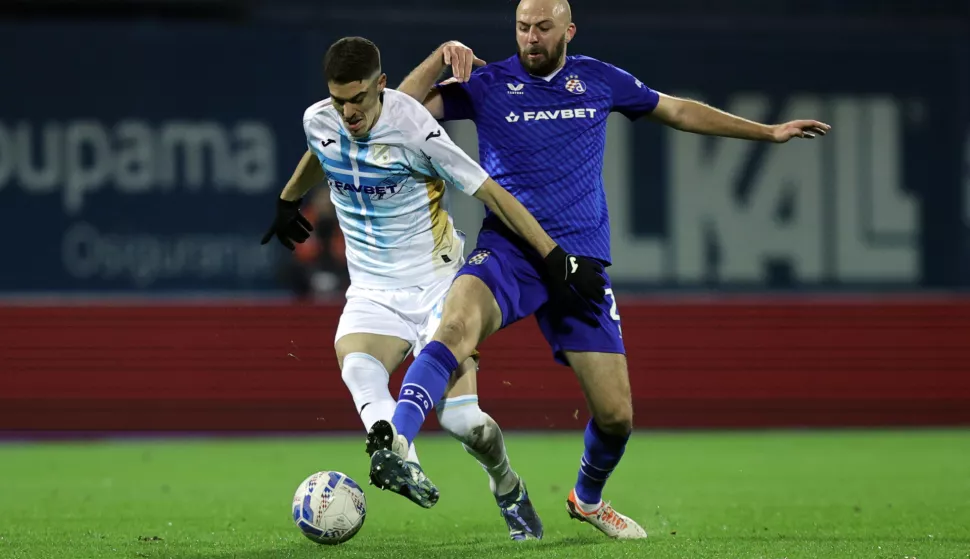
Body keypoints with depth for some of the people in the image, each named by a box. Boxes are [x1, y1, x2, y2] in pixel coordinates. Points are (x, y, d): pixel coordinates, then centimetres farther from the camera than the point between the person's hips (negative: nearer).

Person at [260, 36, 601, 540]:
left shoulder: (414, 128, -20)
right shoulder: (318, 122, -4)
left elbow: (491, 194, -15)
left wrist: (555, 256, -16)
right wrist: (288, 201, 41)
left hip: (437, 283, -4)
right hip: (372, 291, 4)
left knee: (459, 418, -12)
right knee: (356, 367, -31)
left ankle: (507, 489, 19)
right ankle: (406, 468, -51)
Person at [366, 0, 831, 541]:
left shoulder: (599, 80, 10)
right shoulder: (487, 84, 4)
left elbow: (678, 111, 23)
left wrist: (769, 132, 27)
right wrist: (443, 56, -17)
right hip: (507, 251, -2)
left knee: (616, 416, 1)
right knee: (458, 323, -37)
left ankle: (588, 499, 32)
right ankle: (398, 442, -49)